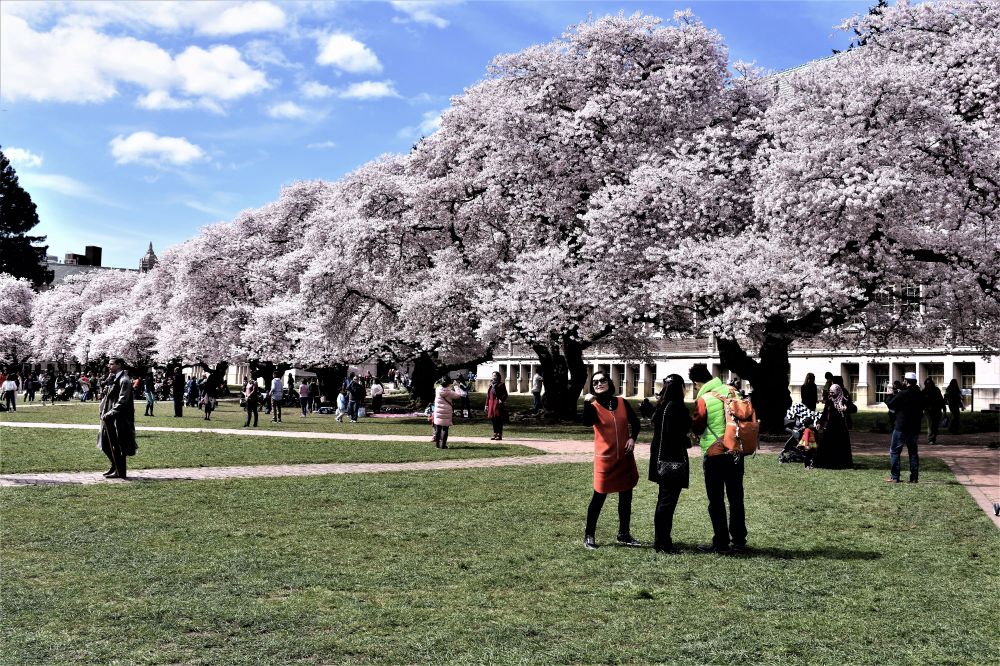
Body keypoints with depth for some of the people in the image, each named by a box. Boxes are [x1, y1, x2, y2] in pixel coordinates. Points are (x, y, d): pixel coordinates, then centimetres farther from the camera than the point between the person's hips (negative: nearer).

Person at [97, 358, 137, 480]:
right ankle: (116, 466, 28)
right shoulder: (112, 379, 15)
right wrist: (103, 410, 6)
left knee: (118, 446, -2)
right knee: (106, 444, 13)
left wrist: (110, 413, -20)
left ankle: (120, 472, 7)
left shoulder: (124, 380, -12)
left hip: (119, 418, -9)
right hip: (110, 417, 9)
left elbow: (122, 401, -18)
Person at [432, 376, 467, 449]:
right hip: (446, 414, -4)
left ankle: (437, 444, 14)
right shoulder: (449, 392, -13)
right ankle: (443, 445, 3)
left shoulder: (438, 390, -1)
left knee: (438, 429, 10)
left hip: (438, 413, 4)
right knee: (445, 430, 3)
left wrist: (451, 386, 24)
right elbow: (459, 394, -5)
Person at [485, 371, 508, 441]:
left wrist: (502, 400, -23)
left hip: (498, 404, -6)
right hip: (491, 404, 6)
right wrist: (487, 404, 15)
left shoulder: (501, 385, -2)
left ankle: (500, 435, -2)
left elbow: (505, 394, -8)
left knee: (499, 419, -5)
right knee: (493, 419, 9)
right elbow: (488, 395, 18)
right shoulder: (491, 385, 17)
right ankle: (495, 434, 17)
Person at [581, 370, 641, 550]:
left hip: (625, 457, 4)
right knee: (599, 497, -3)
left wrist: (632, 438, 0)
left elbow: (635, 422, 15)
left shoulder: (622, 402, 5)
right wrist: (587, 403, -36)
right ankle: (589, 535, 8)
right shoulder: (593, 406, -6)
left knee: (626, 496, 11)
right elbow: (587, 422, -27)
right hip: (605, 459, -4)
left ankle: (624, 534, 24)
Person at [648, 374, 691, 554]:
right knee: (668, 500, -4)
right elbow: (674, 436, -21)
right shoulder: (675, 407, -17)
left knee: (664, 499, 16)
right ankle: (662, 542, 0)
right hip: (673, 460, -10)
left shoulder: (662, 406, 11)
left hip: (662, 459, 10)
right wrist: (688, 442, -5)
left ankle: (661, 540, 23)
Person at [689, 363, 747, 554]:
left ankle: (721, 543, 6)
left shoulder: (703, 400, -15)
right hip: (736, 452, 5)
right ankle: (739, 541, 17)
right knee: (736, 497, 12)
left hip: (714, 454, -5)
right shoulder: (731, 391, 0)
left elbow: (697, 427, -9)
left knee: (716, 500, 4)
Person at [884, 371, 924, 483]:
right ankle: (914, 477, 11)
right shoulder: (920, 394, 5)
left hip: (901, 427, -6)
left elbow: (890, 404, -11)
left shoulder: (903, 394, -15)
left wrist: (890, 396, 10)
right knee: (913, 452, 13)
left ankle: (894, 477, -3)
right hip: (914, 428, 6)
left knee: (894, 451, 2)